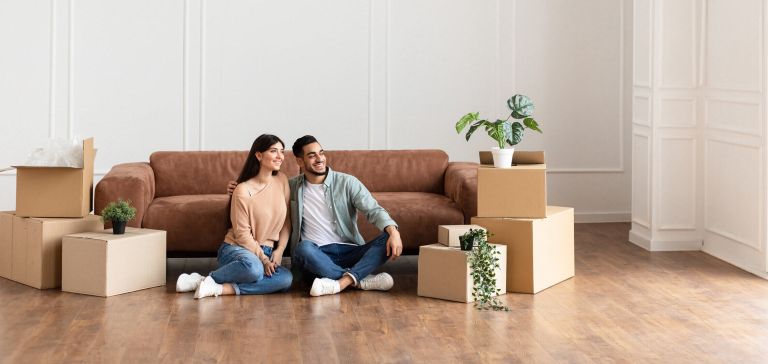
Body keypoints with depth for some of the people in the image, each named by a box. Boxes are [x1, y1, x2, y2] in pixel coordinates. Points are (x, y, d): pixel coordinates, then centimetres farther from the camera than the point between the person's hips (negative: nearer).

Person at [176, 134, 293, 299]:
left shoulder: (282, 180, 5)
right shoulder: (243, 190, -11)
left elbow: (286, 221, 8)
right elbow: (242, 234, -11)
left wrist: (279, 250, -4)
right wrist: (262, 258, -15)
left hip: (267, 252, 6)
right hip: (236, 248, -6)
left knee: (286, 278, -29)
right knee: (253, 268, -42)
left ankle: (221, 288, -26)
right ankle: (206, 279, -18)